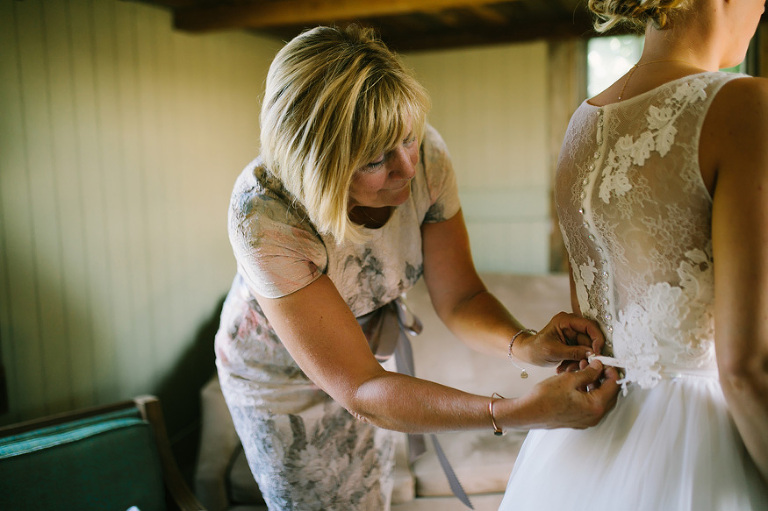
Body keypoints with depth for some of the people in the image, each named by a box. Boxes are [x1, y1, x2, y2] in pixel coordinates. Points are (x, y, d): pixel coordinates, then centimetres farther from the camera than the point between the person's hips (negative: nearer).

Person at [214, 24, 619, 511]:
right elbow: (359, 388, -38)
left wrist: (525, 343, -36)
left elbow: (459, 297, -15)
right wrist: (522, 411, -46)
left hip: (369, 352, 4)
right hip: (281, 379, -4)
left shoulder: (424, 153, -25)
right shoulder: (265, 213, -39)